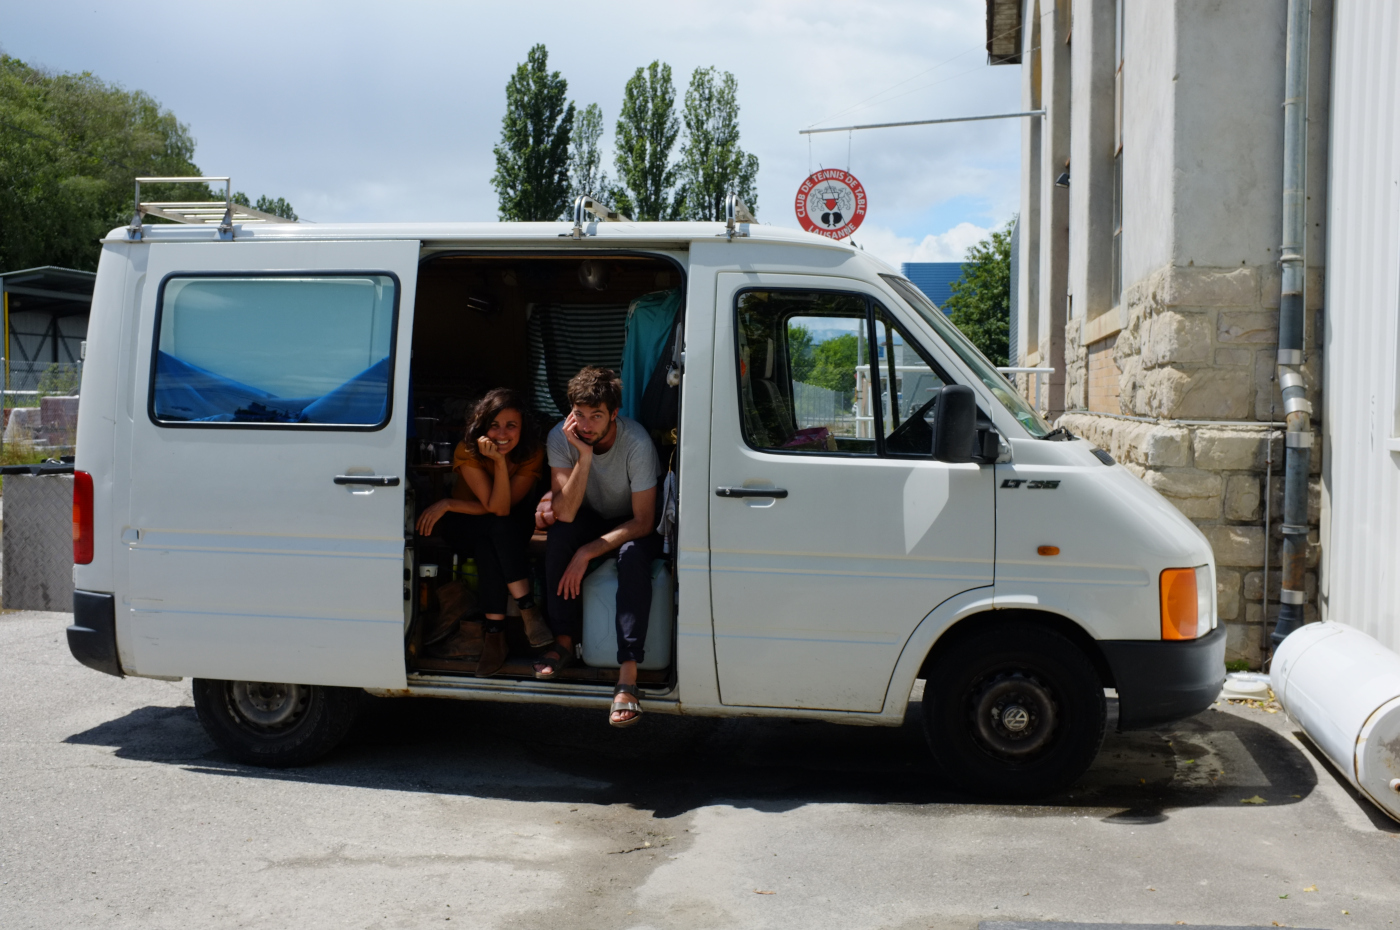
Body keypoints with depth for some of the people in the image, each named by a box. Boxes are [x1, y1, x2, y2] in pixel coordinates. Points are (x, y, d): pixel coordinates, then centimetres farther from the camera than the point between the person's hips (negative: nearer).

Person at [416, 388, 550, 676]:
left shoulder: (532, 454, -18)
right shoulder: (468, 452, -21)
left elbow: (505, 507, -23)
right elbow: (497, 507, -28)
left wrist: (448, 504, -25)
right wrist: (499, 462, -39)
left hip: (512, 533, 1)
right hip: (466, 527, 0)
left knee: (487, 542, -35)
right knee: (497, 526, -35)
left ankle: (495, 631, -35)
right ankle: (527, 608, -35)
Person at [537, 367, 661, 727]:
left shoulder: (636, 442, -27)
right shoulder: (561, 438, -19)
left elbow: (644, 522, -24)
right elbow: (565, 514, -28)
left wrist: (587, 552, -30)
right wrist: (585, 456, -38)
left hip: (632, 527, -3)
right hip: (589, 520, 3)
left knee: (633, 555, -36)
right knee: (560, 533, -30)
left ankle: (628, 676, -41)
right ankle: (564, 642, -18)